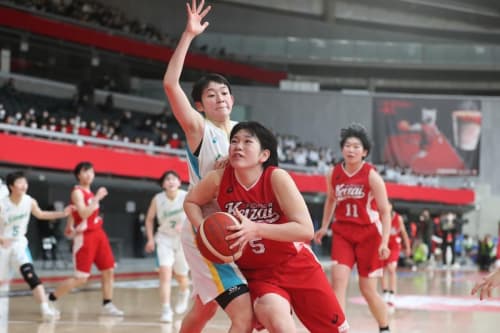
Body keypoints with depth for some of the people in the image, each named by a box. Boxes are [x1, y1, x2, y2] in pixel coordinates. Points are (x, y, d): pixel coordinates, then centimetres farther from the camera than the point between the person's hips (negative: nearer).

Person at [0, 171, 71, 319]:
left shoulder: (29, 201, -9)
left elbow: (40, 214, 11)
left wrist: (63, 213, 2)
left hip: (19, 243, 2)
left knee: (29, 273, -19)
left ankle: (45, 308, -28)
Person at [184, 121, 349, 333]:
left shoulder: (277, 177, -21)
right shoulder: (218, 179, -14)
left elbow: (306, 230, -26)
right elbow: (191, 202, 6)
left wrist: (255, 229, -36)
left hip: (297, 266, 0)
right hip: (257, 273, 1)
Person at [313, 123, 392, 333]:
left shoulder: (372, 176, -12)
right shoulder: (333, 174, -1)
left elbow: (385, 211, -11)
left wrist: (384, 241, -20)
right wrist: (324, 227, 13)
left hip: (369, 234, -3)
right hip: (342, 232, 3)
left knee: (368, 290, 4)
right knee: (338, 279, -17)